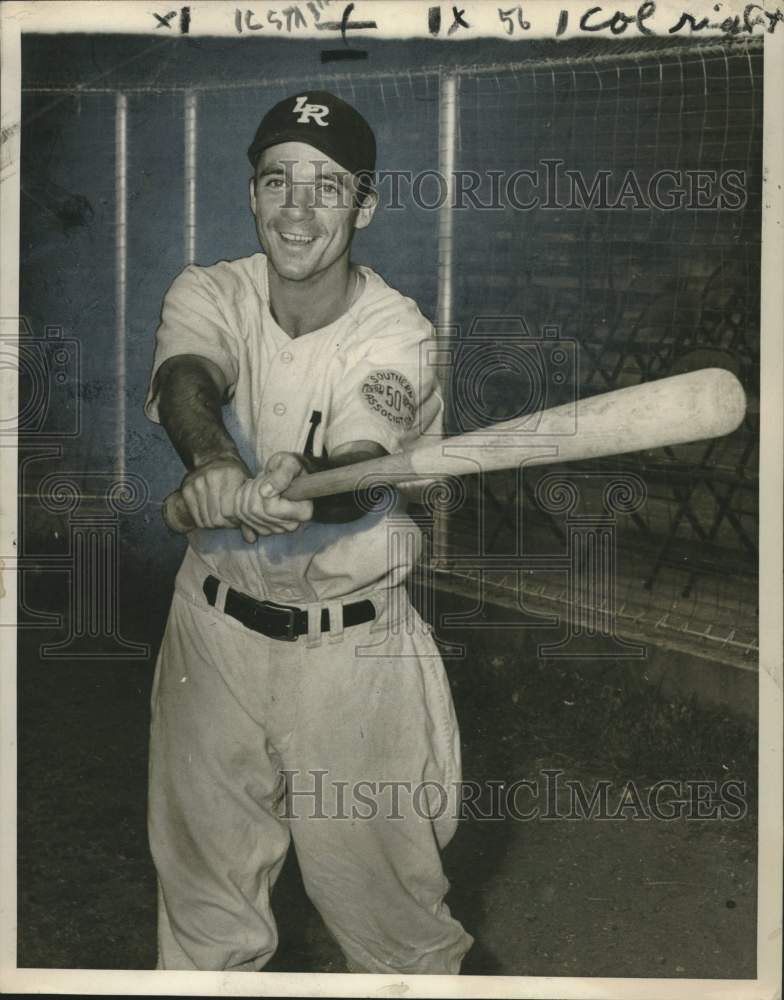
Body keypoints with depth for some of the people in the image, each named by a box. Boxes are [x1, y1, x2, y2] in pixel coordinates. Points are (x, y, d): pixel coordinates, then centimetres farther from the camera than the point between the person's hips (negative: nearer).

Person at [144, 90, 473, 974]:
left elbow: (357, 477, -29)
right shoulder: (208, 294, -5)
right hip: (215, 630, 3)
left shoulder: (397, 335, -13)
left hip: (355, 645, -2)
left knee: (382, 886, 7)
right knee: (203, 877, 17)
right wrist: (213, 463, -51)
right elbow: (186, 383, -28)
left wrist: (301, 484, -54)